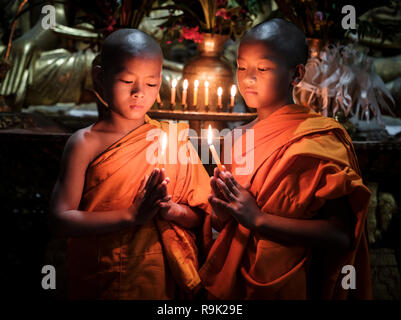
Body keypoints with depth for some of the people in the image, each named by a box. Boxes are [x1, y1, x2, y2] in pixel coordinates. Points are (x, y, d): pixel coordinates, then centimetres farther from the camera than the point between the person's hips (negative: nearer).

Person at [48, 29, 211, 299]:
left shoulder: (172, 138, -3)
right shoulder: (86, 142, -10)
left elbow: (200, 215, 0)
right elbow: (60, 220, -17)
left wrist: (172, 210, -20)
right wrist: (132, 215, -24)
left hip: (160, 278, 2)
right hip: (96, 282, -2)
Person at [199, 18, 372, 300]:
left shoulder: (318, 137, -14)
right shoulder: (241, 137, 4)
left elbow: (342, 234, -22)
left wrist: (258, 218, -25)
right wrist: (223, 213, -11)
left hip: (287, 287, -6)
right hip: (235, 279, 6)